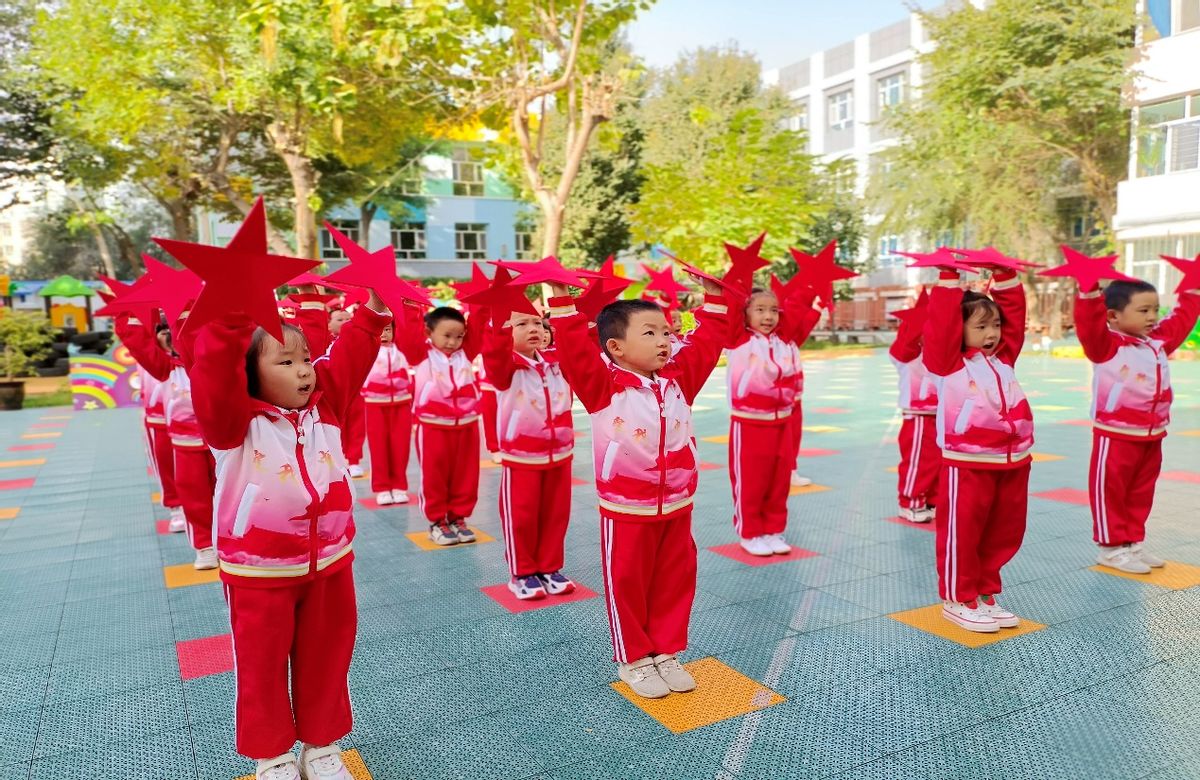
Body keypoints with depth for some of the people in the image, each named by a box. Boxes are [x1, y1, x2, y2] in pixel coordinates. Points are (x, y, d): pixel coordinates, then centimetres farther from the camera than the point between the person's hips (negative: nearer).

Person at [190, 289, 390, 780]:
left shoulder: (324, 404, 2)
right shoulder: (233, 419, -12)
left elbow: (349, 357, -3)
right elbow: (213, 376, -29)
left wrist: (374, 310, -16)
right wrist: (233, 320, -42)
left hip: (329, 563, 4)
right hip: (259, 572, -4)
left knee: (325, 659, 17)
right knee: (263, 666, 13)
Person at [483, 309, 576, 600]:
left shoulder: (557, 362, 6)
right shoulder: (505, 366, -11)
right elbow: (494, 354, -33)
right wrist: (501, 323, -48)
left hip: (560, 456, 5)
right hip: (520, 459, -5)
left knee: (556, 515, 13)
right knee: (521, 517, 5)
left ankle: (550, 568, 28)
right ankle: (522, 574, 21)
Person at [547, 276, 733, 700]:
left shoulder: (678, 379, 3)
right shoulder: (604, 385, -12)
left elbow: (708, 341, 9)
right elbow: (574, 348, -23)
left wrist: (713, 295, 6)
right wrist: (561, 296, -28)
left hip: (677, 508, 5)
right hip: (626, 510, -5)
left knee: (675, 582, 15)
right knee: (627, 585, 9)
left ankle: (666, 652, 33)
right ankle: (633, 659, 26)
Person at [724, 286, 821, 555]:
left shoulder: (786, 338, 7)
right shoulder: (738, 339, -6)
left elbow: (800, 307, 8)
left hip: (781, 424, 5)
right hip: (748, 425, -5)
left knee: (779, 482, 12)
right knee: (749, 483, 4)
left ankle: (774, 531, 25)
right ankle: (749, 534, 18)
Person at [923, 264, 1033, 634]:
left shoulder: (1003, 357, 14)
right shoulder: (948, 361, -4)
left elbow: (1015, 315, 14)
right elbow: (941, 325, -15)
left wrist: (1005, 277, 10)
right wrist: (949, 280, -12)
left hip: (1012, 464, 7)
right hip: (967, 466, -7)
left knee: (1002, 534, 14)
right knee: (961, 533, 2)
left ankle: (985, 594, 29)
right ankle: (957, 600, 15)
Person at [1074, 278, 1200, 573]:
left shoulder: (1159, 341, 10)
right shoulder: (1106, 344, -13)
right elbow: (1089, 323, -30)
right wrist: (1089, 289, -41)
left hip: (1152, 437, 8)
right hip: (1116, 436, -8)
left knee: (1141, 493, 16)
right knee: (1110, 492, 2)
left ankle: (1133, 542, 28)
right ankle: (1112, 548, 11)